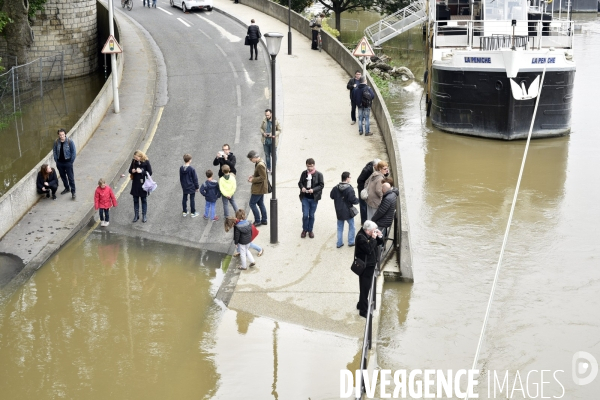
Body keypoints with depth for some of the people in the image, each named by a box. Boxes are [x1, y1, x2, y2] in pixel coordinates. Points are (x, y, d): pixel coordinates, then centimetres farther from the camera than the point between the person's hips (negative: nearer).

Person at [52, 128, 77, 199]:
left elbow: (74, 152, -8)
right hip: (59, 163, 4)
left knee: (71, 177, -2)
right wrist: (56, 160, 2)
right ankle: (67, 188, 36)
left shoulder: (70, 142, -13)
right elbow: (54, 151, 7)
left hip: (68, 162, -4)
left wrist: (71, 161, -8)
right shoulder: (56, 142, -5)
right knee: (63, 176, 18)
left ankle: (73, 192, 2)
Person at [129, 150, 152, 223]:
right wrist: (132, 171, -15)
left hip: (143, 184, -3)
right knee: (135, 200, 11)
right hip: (135, 183, 3)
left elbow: (150, 172, -11)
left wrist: (141, 172, -23)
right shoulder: (134, 161, -3)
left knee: (144, 200, 10)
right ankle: (136, 215, 24)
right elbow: (130, 170, 8)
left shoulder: (146, 162, -14)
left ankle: (144, 216, 21)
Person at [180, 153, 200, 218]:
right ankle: (192, 213, 14)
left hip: (184, 187, 5)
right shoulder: (191, 169, -21)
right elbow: (195, 179, -13)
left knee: (184, 198, 15)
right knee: (192, 199, 6)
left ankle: (184, 212, 24)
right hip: (191, 187, -5)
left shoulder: (181, 168, -5)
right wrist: (197, 187, -2)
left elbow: (181, 178, 7)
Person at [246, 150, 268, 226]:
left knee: (252, 203, -2)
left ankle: (257, 221, 3)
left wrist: (253, 180, -19)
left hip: (258, 188, -10)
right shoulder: (259, 162, 7)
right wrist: (253, 176, 4)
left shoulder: (260, 165, -25)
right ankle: (264, 220, 25)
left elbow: (263, 177, -26)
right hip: (261, 188, 10)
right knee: (261, 203, 17)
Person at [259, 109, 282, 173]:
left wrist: (273, 134, -22)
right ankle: (268, 168, 30)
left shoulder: (276, 121, -13)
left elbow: (279, 130, -7)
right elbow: (261, 128, 10)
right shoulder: (264, 120, -2)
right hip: (265, 141, 4)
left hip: (273, 141, -4)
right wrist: (263, 133, -11)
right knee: (267, 155, 15)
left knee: (273, 155, 8)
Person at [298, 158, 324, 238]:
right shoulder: (304, 173, -1)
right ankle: (304, 230, 19)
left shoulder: (319, 174, -9)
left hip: (314, 198, -1)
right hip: (305, 197, 1)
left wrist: (313, 190, -21)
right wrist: (302, 187, -14)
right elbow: (300, 182, 8)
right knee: (305, 215, -2)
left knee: (311, 215, 10)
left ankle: (310, 230, 26)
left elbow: (321, 185, -7)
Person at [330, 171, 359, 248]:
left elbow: (331, 196, 9)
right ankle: (351, 241, 21)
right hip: (348, 212, -4)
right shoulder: (349, 189, -22)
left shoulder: (335, 188, -5)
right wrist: (358, 200, -3)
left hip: (339, 211, 4)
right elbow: (353, 200, -23)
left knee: (340, 227, 16)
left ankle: (339, 243, 19)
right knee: (351, 226, 15)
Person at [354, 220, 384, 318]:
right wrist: (373, 238, -25)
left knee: (366, 287, 22)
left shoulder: (369, 235, 3)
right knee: (365, 288, -1)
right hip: (365, 266, -10)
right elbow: (369, 249, -30)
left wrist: (380, 236, -8)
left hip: (370, 264, 10)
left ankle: (361, 305, 39)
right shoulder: (361, 237, -24)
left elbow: (379, 243, 11)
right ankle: (363, 310, 8)